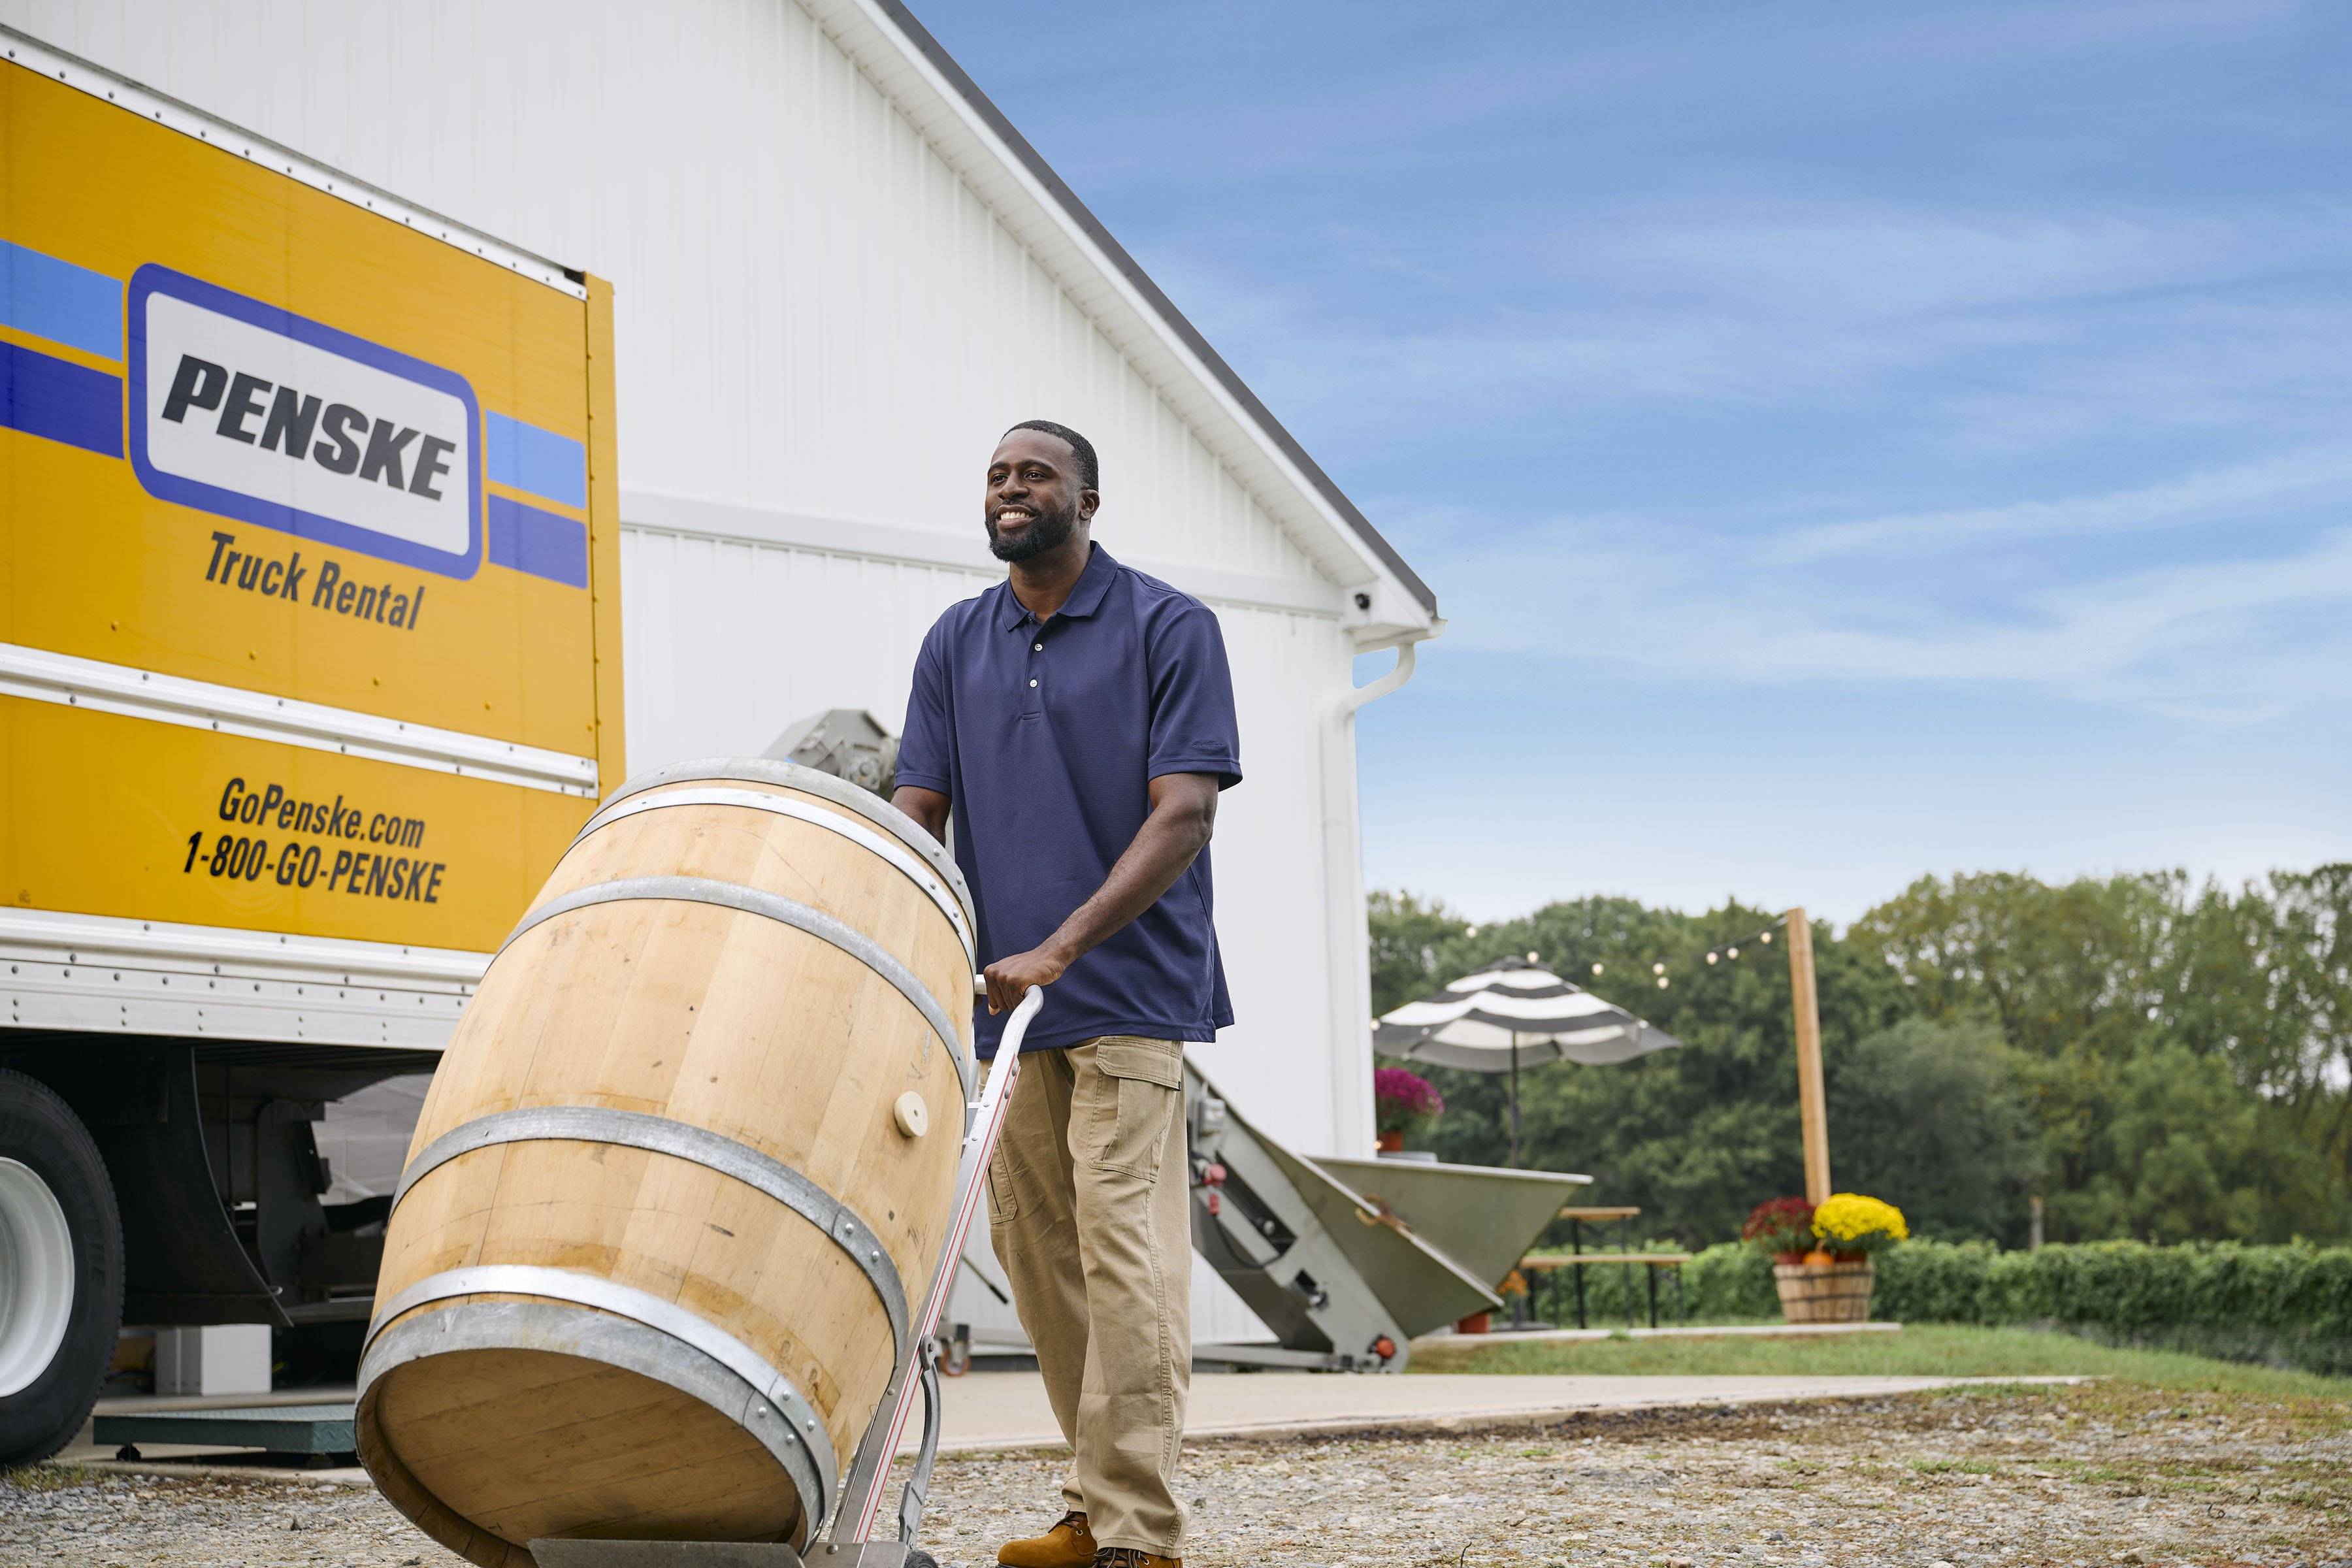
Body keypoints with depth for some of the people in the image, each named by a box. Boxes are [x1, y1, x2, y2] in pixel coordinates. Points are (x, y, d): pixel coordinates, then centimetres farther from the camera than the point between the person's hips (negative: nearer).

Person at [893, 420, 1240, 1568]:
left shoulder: (1168, 629, -3)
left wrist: (1060, 947, -20)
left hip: (1129, 990, -5)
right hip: (1005, 1000, 6)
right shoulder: (955, 646, 13)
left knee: (1123, 1256, -10)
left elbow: (1183, 813, -11)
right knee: (1034, 1255, 8)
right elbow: (917, 810, 9)